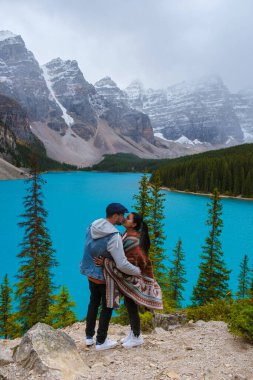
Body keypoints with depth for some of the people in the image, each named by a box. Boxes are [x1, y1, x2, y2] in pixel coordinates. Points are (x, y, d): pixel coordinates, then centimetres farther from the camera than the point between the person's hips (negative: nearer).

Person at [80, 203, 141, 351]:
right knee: (107, 307, 13)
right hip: (105, 277, -7)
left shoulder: (92, 226, -8)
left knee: (93, 302, 24)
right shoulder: (114, 236, -30)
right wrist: (138, 271, -14)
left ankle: (89, 336, 37)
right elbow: (122, 265, -30)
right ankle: (101, 341, 27)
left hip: (90, 273, 7)